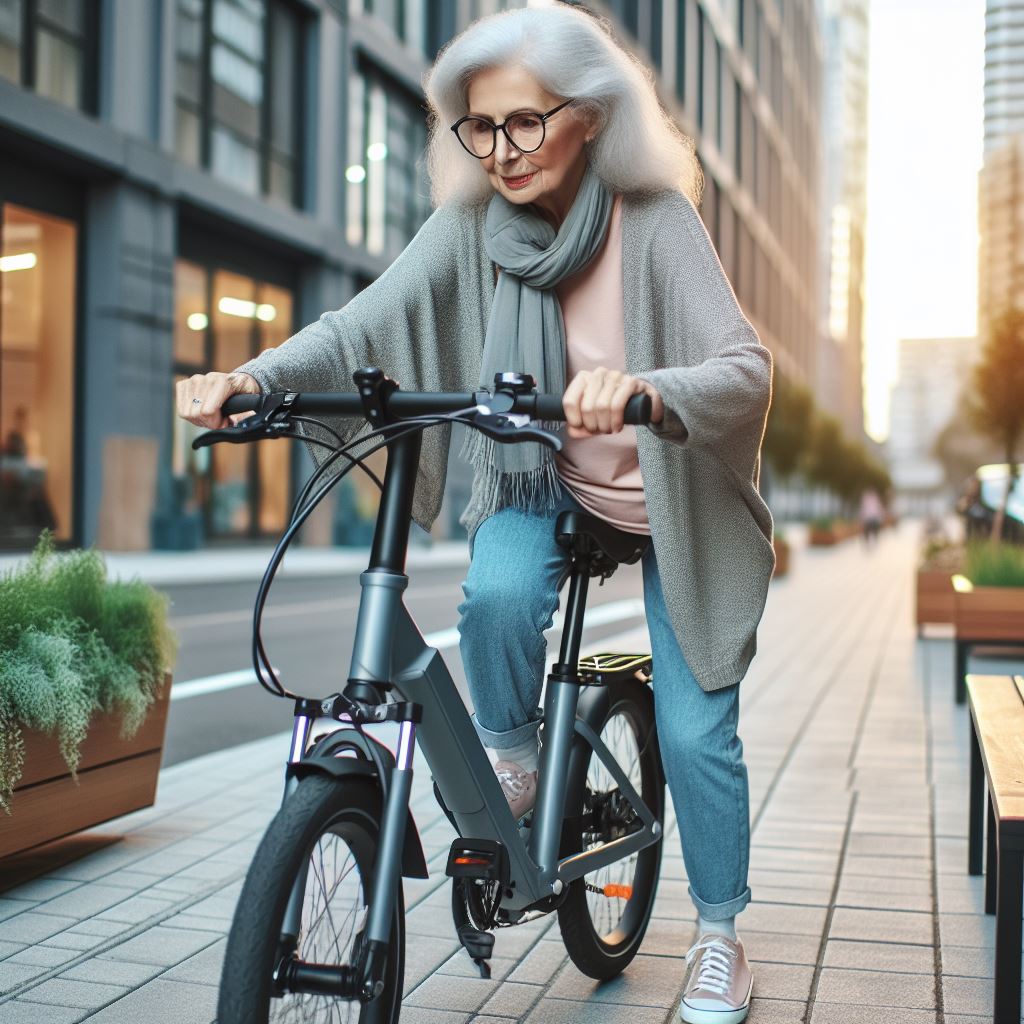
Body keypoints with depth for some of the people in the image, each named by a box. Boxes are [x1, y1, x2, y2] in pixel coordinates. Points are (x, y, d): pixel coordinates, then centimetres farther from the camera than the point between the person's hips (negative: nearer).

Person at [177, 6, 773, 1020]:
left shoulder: (654, 221, -22)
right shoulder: (470, 225, -14)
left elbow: (746, 367, -32)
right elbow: (363, 326, -22)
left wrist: (644, 388, -53)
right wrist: (251, 377, -40)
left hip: (670, 500, -2)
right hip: (538, 486, 2)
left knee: (694, 730, -3)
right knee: (496, 595, -31)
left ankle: (719, 934, 22)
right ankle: (510, 762, 0)